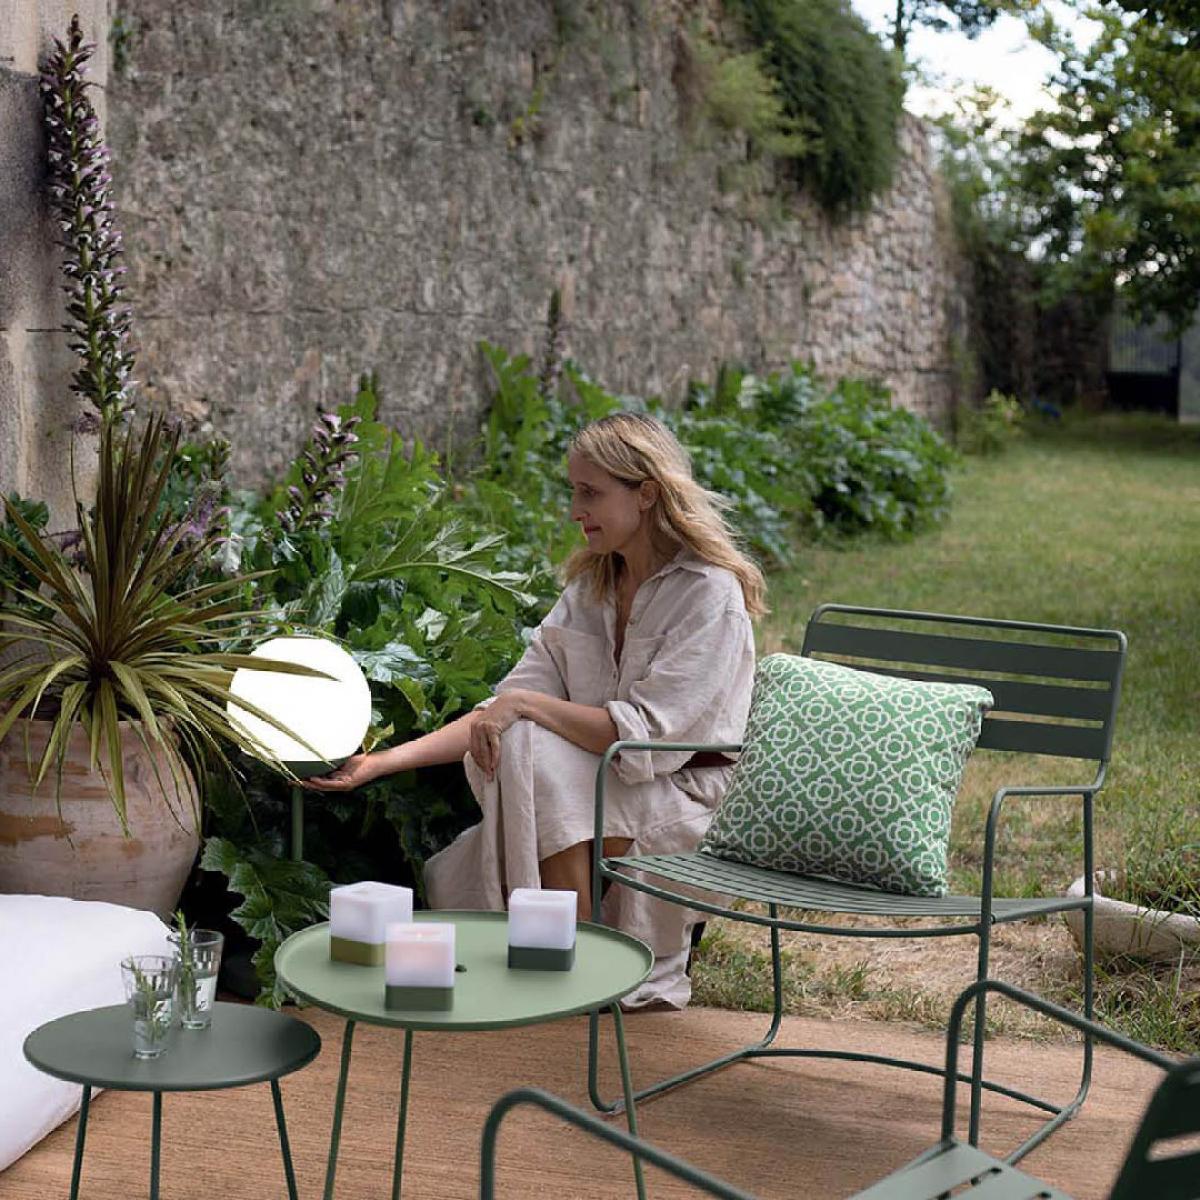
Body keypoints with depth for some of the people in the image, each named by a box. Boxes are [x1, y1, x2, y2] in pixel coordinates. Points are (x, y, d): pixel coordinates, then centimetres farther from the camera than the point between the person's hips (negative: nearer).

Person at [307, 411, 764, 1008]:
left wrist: (523, 704, -21)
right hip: (605, 797, 7)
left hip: (687, 801, -7)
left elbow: (643, 734, -23)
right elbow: (502, 708, 2)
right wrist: (384, 761, -8)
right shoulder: (589, 588, 8)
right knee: (449, 882, -5)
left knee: (531, 742, -27)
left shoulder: (710, 595, -15)